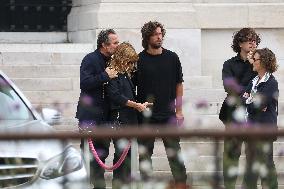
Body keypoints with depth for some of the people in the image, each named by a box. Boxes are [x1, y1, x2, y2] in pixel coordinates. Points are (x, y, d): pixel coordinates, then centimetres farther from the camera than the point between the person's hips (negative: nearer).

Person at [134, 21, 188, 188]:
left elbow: (179, 84, 10)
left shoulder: (172, 58, 5)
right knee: (145, 153, 4)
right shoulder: (139, 60, 0)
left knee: (174, 152, 0)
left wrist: (179, 110, 6)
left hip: (168, 114, 1)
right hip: (146, 116, -1)